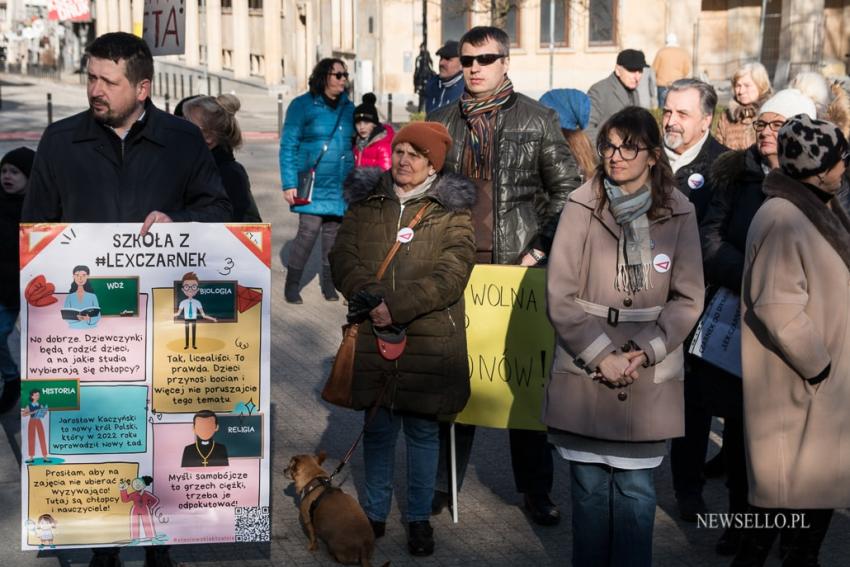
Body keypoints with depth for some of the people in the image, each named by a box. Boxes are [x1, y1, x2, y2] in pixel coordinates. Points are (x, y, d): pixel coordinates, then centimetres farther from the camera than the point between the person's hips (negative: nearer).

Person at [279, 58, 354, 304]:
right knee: (308, 231, -12)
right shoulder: (302, 106, -4)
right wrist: (289, 184, -12)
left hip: (340, 186, 5)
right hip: (313, 184, -5)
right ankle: (292, 284, 2)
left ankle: (328, 282, 22)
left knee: (333, 232, 8)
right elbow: (288, 146, -5)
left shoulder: (348, 107, 11)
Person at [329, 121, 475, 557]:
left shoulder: (450, 210, 0)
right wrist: (371, 300, -15)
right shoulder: (366, 202, 9)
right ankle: (375, 513, 27)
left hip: (429, 338, -2)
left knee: (422, 429, 7)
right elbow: (343, 257, 3)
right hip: (372, 337, 2)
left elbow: (451, 272, -10)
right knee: (377, 427, 12)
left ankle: (419, 518, 21)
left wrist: (397, 306, -18)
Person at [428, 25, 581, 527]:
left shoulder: (539, 120, 2)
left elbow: (566, 190, 1)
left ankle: (536, 489, 13)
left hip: (520, 267, -2)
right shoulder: (443, 123, 10)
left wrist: (543, 246, -8)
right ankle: (444, 482, 16)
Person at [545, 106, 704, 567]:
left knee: (636, 491, 5)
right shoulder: (581, 207, -3)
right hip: (584, 375, 0)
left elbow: (687, 299, 0)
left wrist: (645, 352, -12)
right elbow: (560, 296, -5)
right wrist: (601, 356, -11)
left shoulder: (678, 214, 0)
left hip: (649, 381, 0)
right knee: (589, 487, 9)